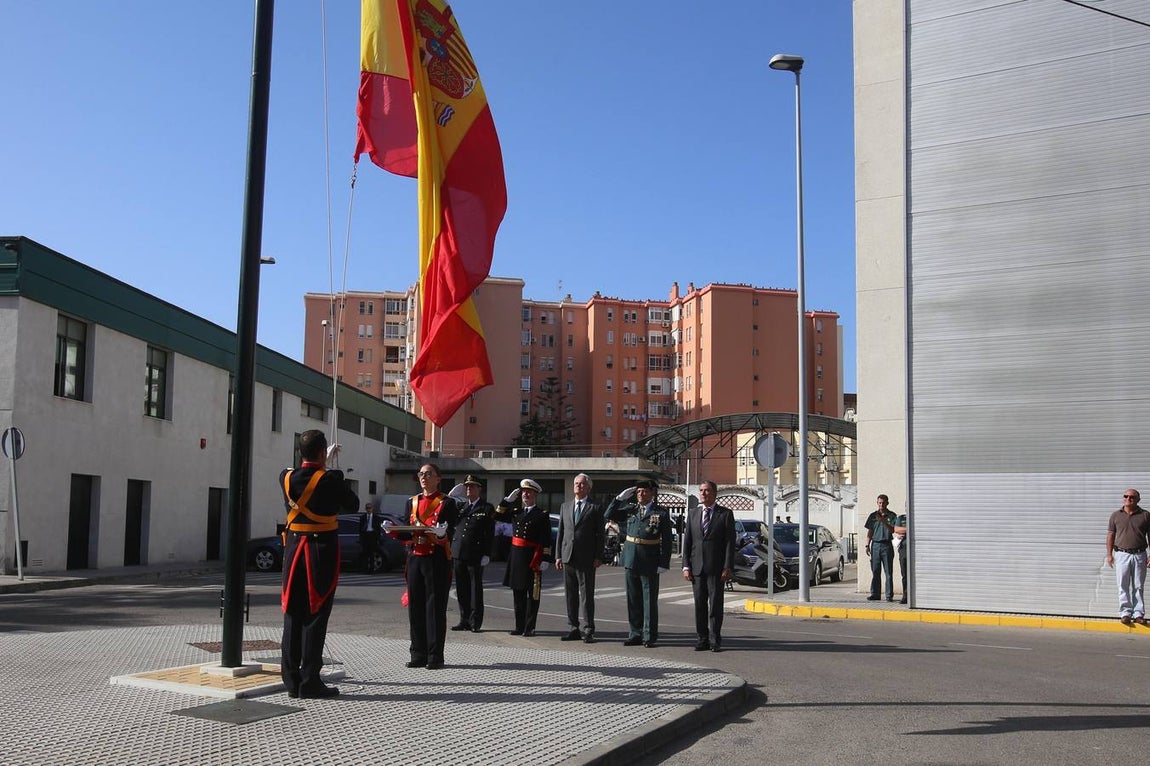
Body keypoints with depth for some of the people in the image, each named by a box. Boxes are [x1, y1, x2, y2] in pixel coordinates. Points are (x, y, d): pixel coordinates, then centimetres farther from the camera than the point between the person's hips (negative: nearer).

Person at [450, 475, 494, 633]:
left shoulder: (487, 509, 1)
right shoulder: (460, 507, 15)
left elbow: (489, 534, -4)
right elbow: (453, 527, 15)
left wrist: (486, 554, -10)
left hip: (475, 555, -5)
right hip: (459, 553, 5)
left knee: (475, 588, 1)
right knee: (462, 589, 9)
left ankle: (475, 622, 6)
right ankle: (464, 620, 16)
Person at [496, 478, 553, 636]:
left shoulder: (542, 515, -3)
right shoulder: (516, 511, 13)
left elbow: (547, 540, -8)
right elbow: (498, 515, 12)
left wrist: (546, 560, -14)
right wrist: (508, 499, 4)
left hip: (533, 557, -5)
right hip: (516, 556, 5)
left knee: (533, 594, 1)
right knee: (518, 593, 10)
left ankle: (530, 627, 7)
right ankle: (519, 626, 17)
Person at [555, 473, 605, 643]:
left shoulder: (595, 508, 1)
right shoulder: (565, 507, 14)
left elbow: (601, 535, -1)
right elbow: (560, 533, 14)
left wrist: (598, 557, -8)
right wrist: (558, 555, 7)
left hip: (586, 559, -4)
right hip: (568, 557, 5)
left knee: (587, 596, -2)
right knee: (570, 595, 9)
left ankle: (588, 631, 3)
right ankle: (573, 629, 16)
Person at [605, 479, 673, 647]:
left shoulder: (661, 513, -3)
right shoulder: (631, 509, 8)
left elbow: (666, 540, -5)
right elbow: (609, 515, 6)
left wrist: (664, 563, -11)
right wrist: (620, 497, -2)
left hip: (649, 561, -4)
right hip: (630, 559, 4)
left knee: (650, 600, 2)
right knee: (633, 600, 9)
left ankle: (649, 637, 9)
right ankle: (635, 634, 17)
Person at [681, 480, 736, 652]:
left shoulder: (725, 514, 1)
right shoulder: (693, 513, 11)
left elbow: (730, 542, -3)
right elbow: (687, 542, 9)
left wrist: (727, 567, -10)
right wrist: (686, 566, 1)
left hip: (716, 568, -3)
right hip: (697, 567, 3)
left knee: (716, 604, 0)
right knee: (699, 605, 6)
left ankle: (715, 640, 7)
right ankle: (702, 639, 13)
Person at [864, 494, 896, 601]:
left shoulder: (891, 516, 3)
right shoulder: (873, 516, 12)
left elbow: (892, 530, -7)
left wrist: (883, 521, -18)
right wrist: (867, 545, 7)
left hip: (887, 545, -3)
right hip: (875, 544, 3)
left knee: (888, 571, -2)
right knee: (875, 571, 5)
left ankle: (889, 595, 1)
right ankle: (875, 594, 10)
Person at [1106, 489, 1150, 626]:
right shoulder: (1116, 515, 6)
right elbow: (1110, 535, 8)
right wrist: (1109, 554, 2)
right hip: (1122, 554, 0)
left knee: (1138, 586, 4)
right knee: (1123, 586, 0)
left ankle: (1138, 614, 9)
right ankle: (1125, 613, 5)